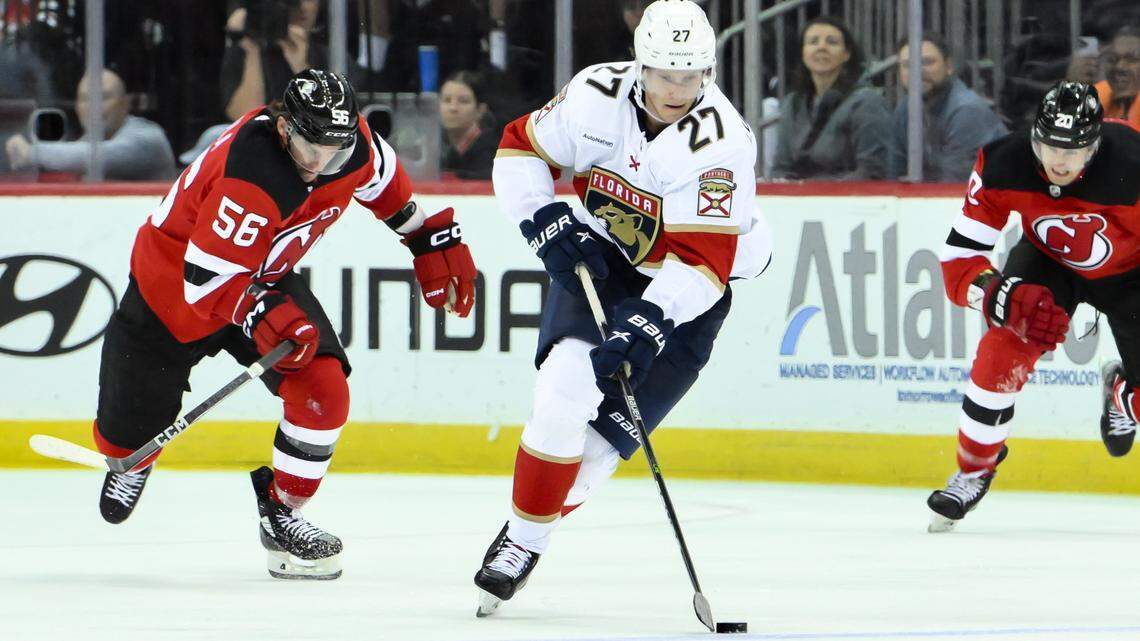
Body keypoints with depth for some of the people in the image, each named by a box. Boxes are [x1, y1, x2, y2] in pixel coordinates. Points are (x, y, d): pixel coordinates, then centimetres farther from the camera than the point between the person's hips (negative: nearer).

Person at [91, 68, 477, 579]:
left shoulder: (350, 141, -19)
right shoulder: (250, 181, -41)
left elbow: (382, 178, 7)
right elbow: (206, 279, -37)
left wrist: (432, 240, 10)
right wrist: (263, 314, -50)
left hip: (264, 277, 5)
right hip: (172, 275, -5)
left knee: (323, 388, -16)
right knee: (133, 422, 7)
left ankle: (281, 513, 3)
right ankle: (130, 461, 47)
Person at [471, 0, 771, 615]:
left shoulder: (719, 142, -26)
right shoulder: (597, 95, -15)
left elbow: (702, 258, -30)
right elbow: (519, 148, 0)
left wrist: (648, 326, -41)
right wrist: (547, 223, -15)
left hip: (686, 294, -2)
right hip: (597, 261, 2)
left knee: (605, 432, -10)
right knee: (566, 388, -21)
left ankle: (526, 543, 7)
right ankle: (520, 532, -7)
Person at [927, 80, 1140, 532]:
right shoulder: (1002, 166, -31)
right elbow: (959, 261, -24)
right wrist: (1007, 299, -42)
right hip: (1049, 259, 1)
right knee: (1002, 350, -22)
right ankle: (973, 472, -1)